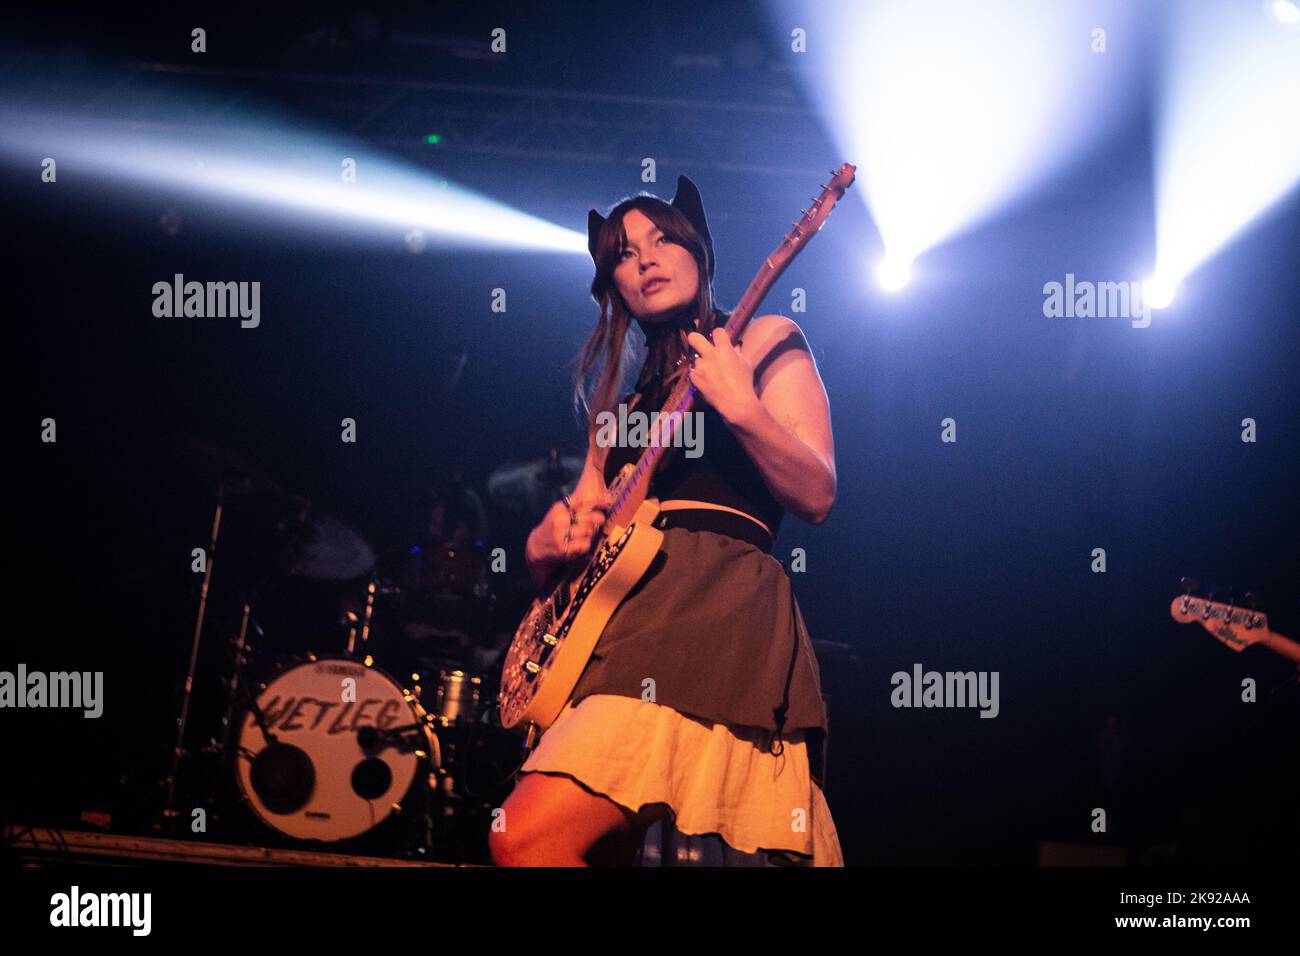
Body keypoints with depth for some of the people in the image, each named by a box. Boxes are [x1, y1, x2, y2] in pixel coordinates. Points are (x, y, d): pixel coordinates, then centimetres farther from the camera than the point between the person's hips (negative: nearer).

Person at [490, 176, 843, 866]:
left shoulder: (763, 341, 10)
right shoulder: (626, 401, 26)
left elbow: (817, 497, -2)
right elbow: (579, 525, 25)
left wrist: (741, 408, -18)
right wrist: (551, 544, 1)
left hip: (721, 608, -7)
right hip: (624, 618, 7)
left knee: (525, 839, -23)